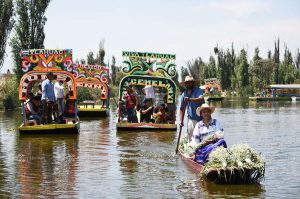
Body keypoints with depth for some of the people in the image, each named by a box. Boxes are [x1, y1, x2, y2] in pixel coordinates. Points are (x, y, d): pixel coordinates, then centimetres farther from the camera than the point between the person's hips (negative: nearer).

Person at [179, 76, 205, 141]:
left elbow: (201, 99, -30)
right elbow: (182, 109, 10)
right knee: (190, 138, 2)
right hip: (191, 119, 4)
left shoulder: (198, 90, -8)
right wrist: (181, 121, 1)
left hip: (201, 118, -4)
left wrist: (190, 99, -45)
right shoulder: (184, 94, 7)